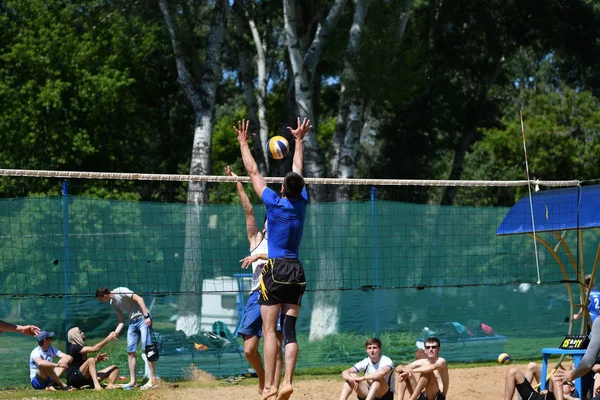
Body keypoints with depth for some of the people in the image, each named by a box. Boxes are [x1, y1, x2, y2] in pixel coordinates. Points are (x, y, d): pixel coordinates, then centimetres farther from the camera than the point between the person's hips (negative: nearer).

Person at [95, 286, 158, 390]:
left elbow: (139, 299, -19)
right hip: (132, 322, 9)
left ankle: (153, 380, -18)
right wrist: (116, 332, -1)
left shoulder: (121, 291, -13)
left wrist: (146, 316, -25)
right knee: (130, 351, 6)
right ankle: (132, 382, 11)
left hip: (143, 318, -9)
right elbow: (122, 320, 15)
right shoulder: (112, 303, 11)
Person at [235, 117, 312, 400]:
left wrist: (243, 142, 15)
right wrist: (299, 140, 35)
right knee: (289, 330, 2)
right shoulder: (302, 203, 5)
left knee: (270, 331, -7)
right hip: (297, 272, 5)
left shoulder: (274, 203, -6)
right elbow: (298, 171, 21)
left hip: (275, 270, -5)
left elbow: (253, 171, 4)